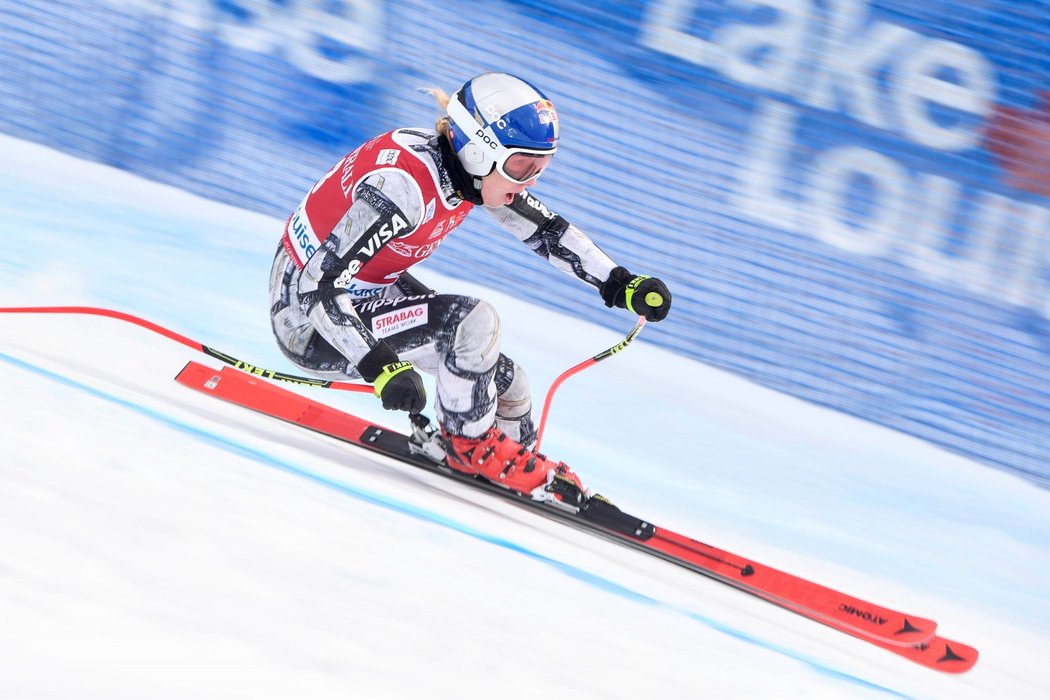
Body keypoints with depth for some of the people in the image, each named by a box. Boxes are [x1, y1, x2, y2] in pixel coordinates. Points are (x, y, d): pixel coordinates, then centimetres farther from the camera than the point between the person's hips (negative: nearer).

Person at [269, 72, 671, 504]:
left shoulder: (471, 167, -8)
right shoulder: (402, 184, -33)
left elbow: (545, 229, 6)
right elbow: (318, 289, -35)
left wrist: (620, 284, -4)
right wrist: (380, 368, -43)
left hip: (369, 292, 9)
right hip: (309, 323, -9)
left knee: (507, 389, 7)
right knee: (472, 322, -27)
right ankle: (471, 444, -4)